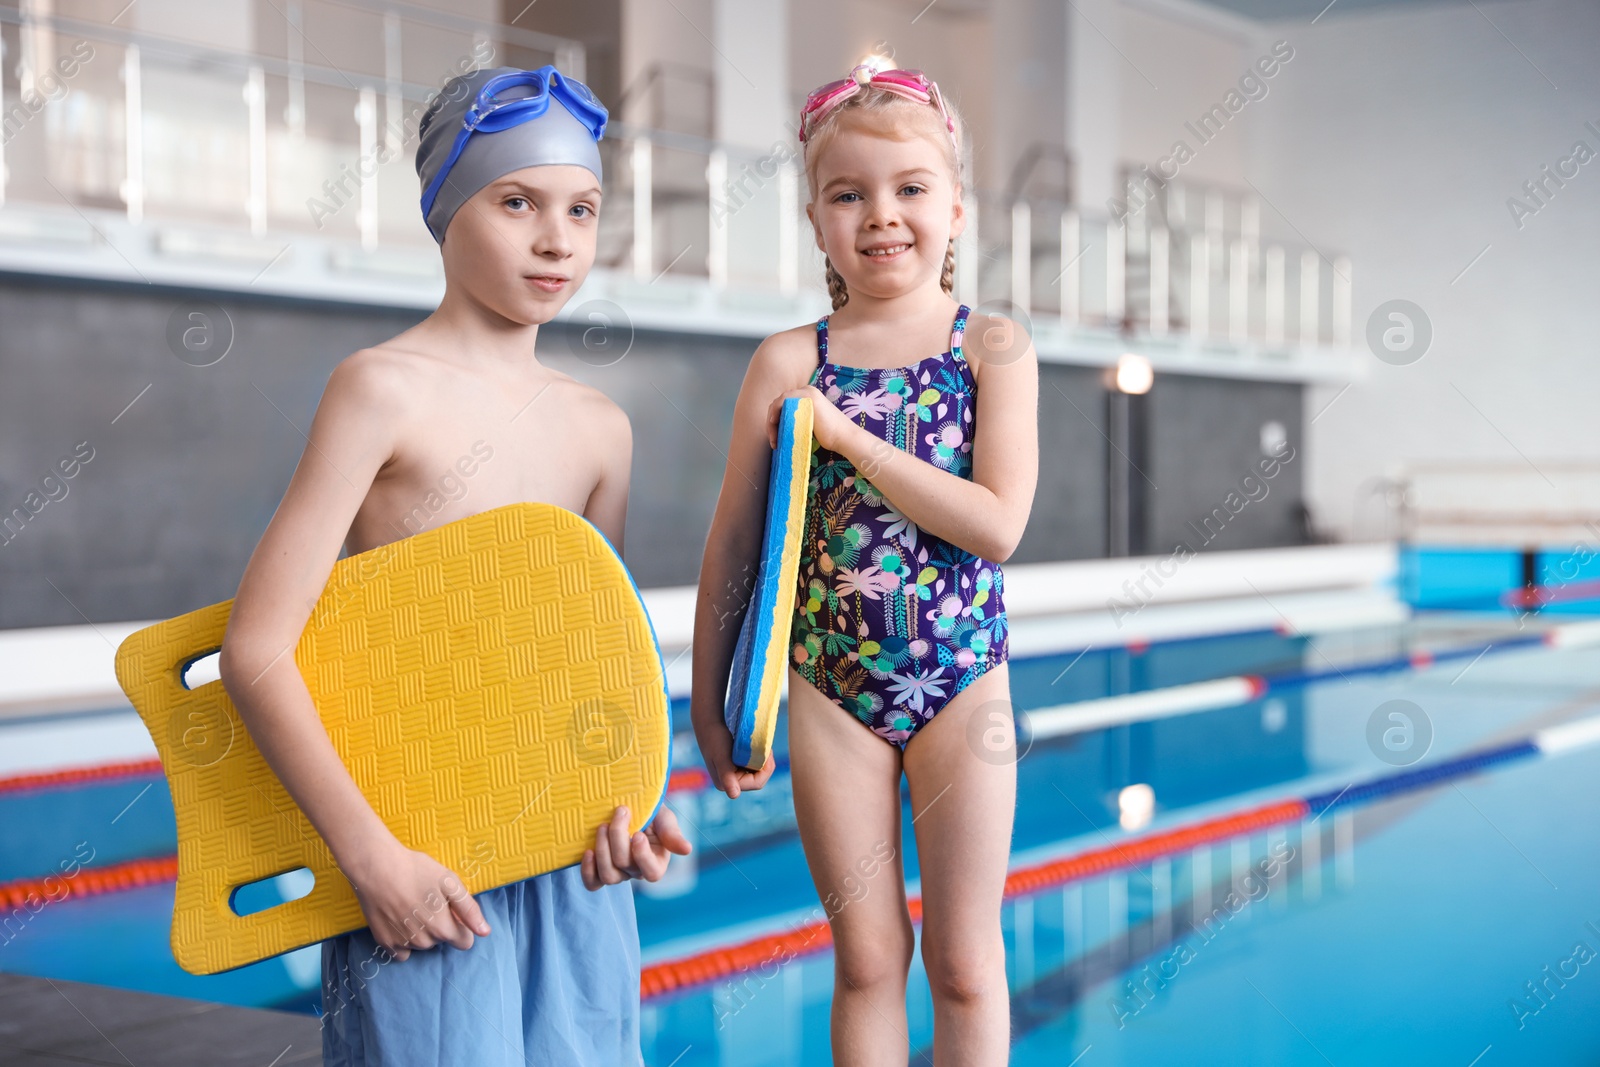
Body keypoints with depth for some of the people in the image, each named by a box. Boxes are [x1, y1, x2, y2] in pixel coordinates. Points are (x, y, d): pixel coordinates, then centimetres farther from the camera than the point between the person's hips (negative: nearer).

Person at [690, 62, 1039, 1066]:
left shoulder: (993, 347, -4)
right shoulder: (788, 363, -1)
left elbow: (997, 525, -16)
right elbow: (732, 542, 4)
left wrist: (845, 434, -16)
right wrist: (708, 700, 5)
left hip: (963, 683, -1)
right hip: (830, 690, 1)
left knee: (965, 962, 9)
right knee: (866, 961, 11)